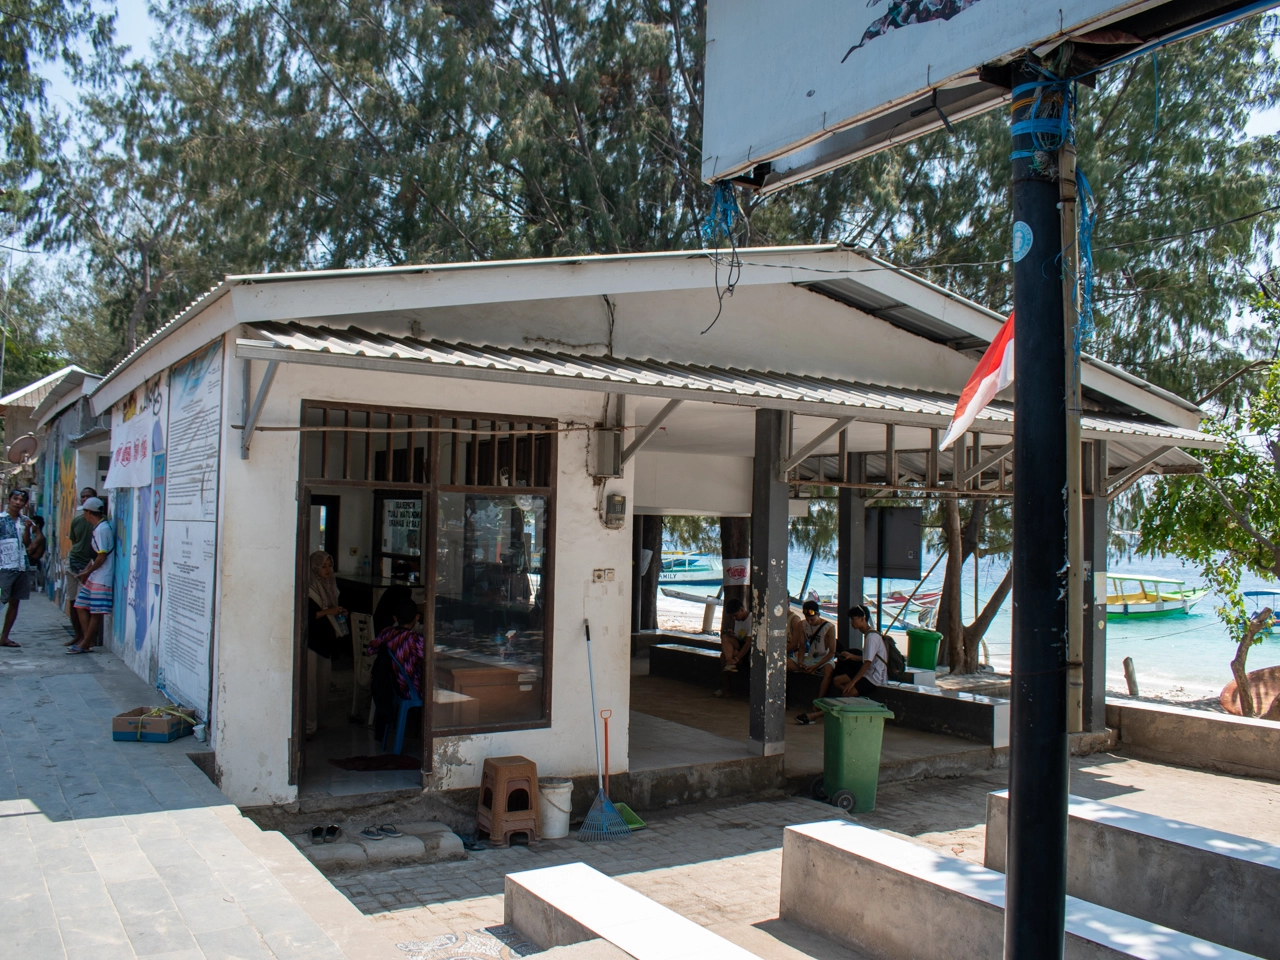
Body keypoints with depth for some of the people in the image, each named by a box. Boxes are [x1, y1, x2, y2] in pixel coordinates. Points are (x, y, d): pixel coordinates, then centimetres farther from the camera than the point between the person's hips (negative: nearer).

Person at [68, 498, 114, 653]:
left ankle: (85, 644, 3)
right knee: (81, 607, 10)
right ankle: (88, 640, 14)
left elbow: (102, 556, -18)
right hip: (93, 577, 10)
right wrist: (86, 571, 11)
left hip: (101, 578, -10)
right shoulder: (98, 528, 16)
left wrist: (87, 572, -8)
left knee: (96, 612, -3)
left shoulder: (102, 529, -16)